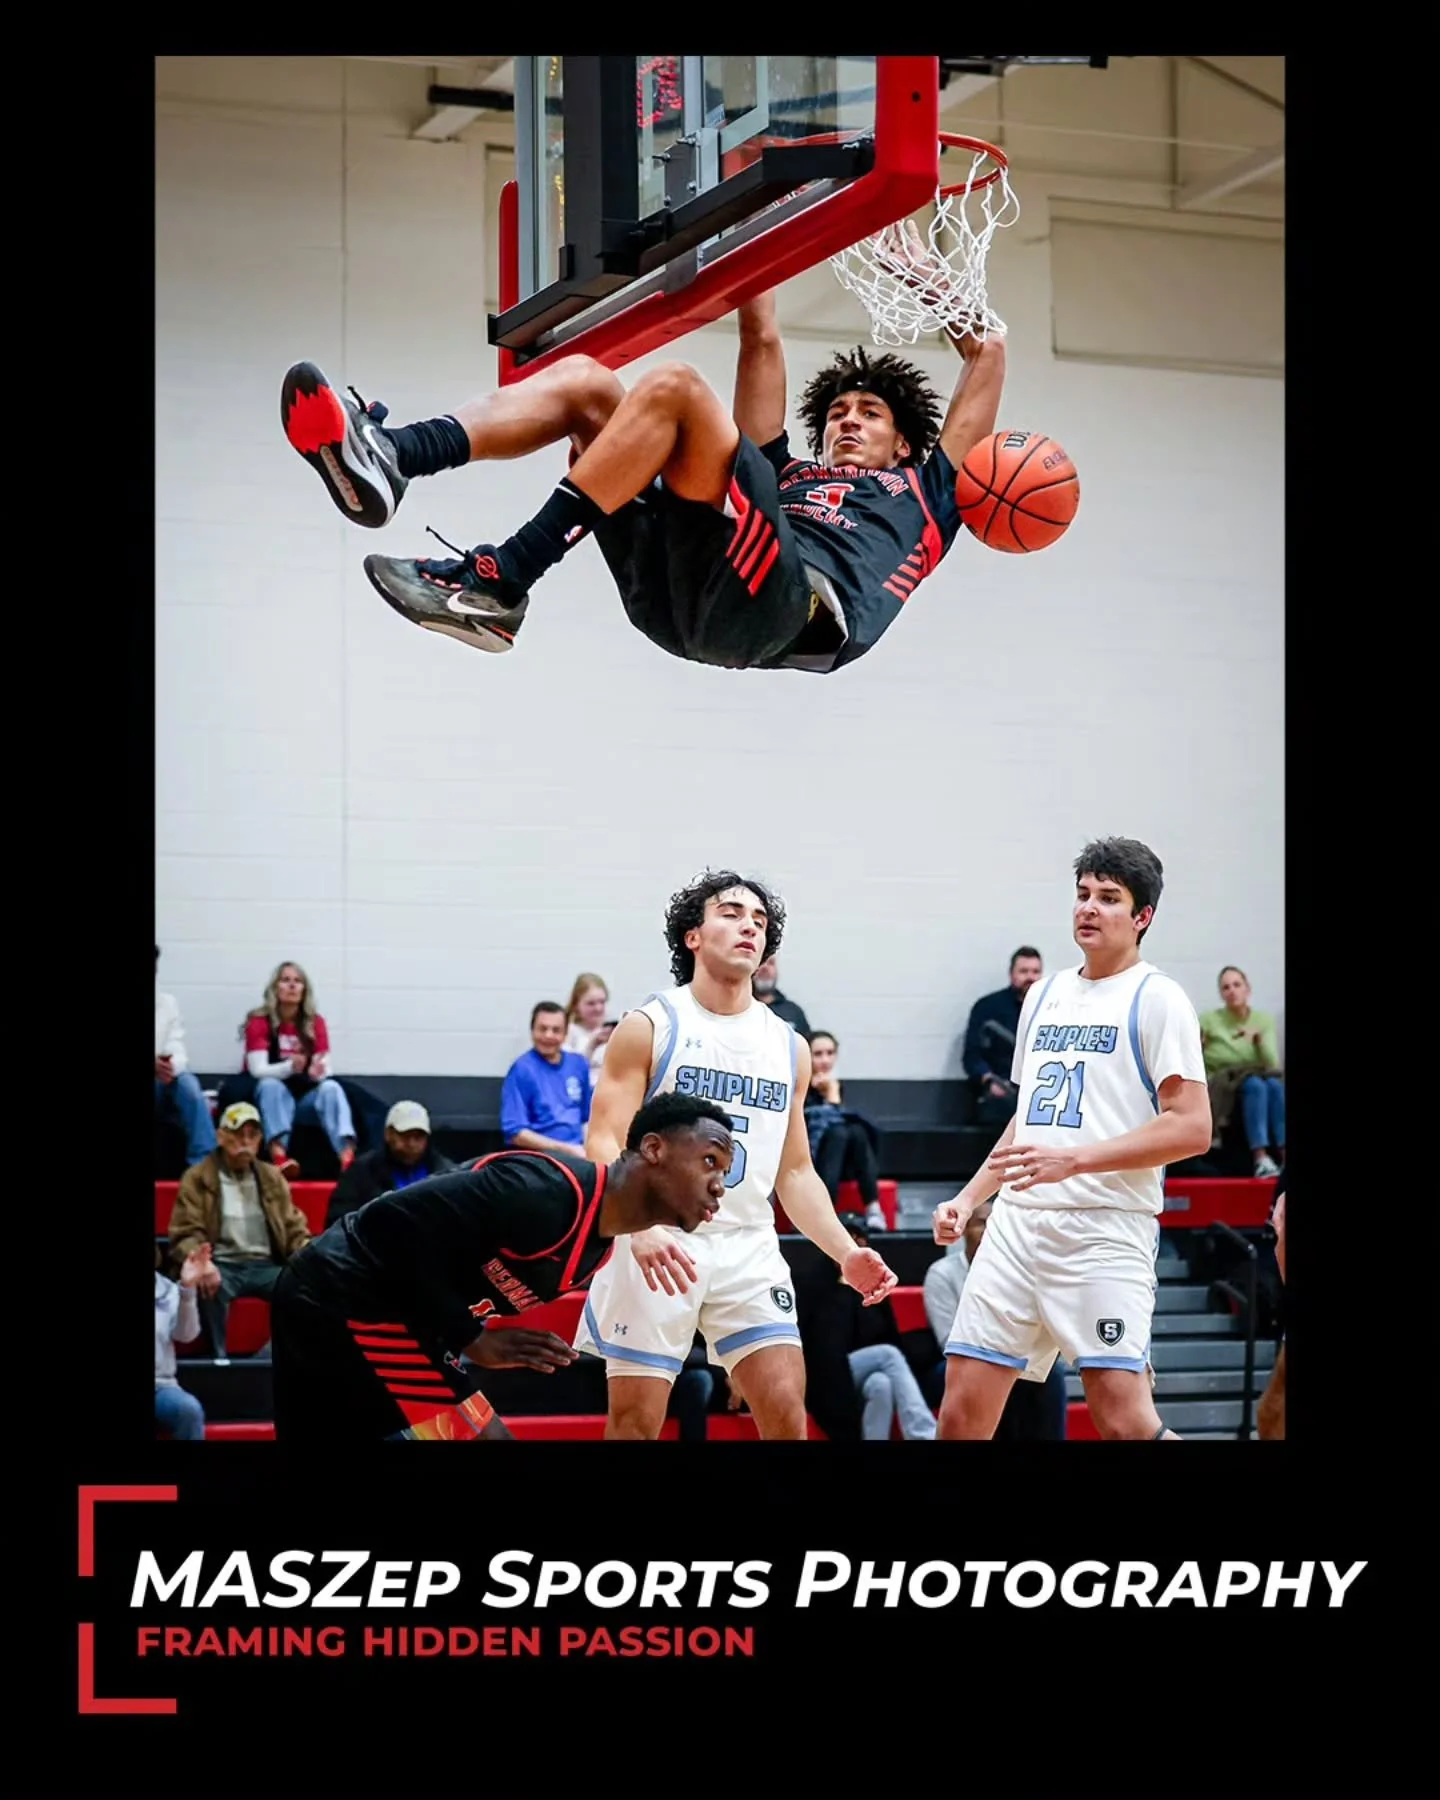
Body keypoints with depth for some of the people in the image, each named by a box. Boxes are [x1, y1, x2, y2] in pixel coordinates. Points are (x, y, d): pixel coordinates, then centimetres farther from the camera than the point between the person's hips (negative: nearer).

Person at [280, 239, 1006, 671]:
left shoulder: (919, 493, 35)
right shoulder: (785, 473, 43)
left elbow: (988, 351, 38)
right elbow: (760, 337, 42)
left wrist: (931, 282, 48)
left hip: (793, 602, -5)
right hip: (676, 593, 6)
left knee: (674, 385, -20)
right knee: (587, 379, 1)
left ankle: (495, 583, -32)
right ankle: (387, 458, -27)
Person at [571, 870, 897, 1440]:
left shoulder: (789, 1046, 12)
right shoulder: (649, 1028, -2)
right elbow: (603, 1146, -10)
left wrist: (846, 1253, 2)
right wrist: (641, 1229, -27)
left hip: (749, 1248, 4)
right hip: (655, 1248, -4)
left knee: (787, 1411, -8)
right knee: (634, 1423, 0)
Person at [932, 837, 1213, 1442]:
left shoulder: (1156, 999, -3)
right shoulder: (1045, 995, 19)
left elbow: (1191, 1127, -12)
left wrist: (1073, 1159, -19)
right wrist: (968, 1199, 18)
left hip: (1105, 1229, -6)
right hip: (1017, 1223, 7)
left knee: (1124, 1420, -16)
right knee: (960, 1415, 1)